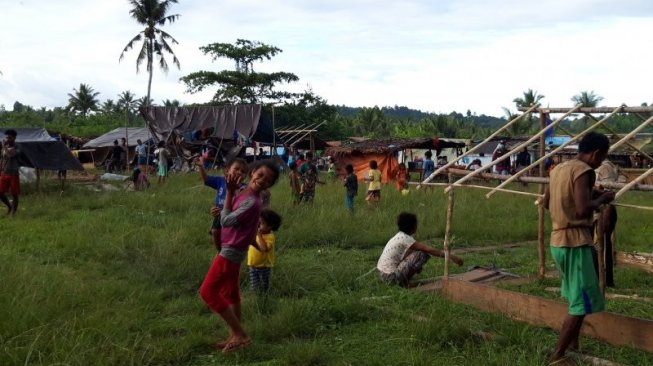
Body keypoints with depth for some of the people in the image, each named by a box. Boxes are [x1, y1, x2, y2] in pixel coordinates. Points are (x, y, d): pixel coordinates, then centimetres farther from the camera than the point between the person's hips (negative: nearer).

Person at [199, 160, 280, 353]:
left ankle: (240, 334, -4)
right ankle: (235, 336, 26)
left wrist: (230, 192, -21)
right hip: (233, 250, 10)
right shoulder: (244, 193, 4)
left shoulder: (251, 202, -27)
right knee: (230, 293, 16)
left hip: (231, 251, -9)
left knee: (208, 291, -5)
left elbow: (226, 221, -23)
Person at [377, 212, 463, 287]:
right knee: (423, 254, -12)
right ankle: (404, 282, -6)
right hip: (391, 277, -9)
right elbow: (428, 249, -18)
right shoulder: (405, 238, -16)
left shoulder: (400, 236, 11)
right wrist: (450, 256, -17)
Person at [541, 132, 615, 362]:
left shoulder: (559, 168, 13)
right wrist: (602, 199, -8)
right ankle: (557, 356, -3)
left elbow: (546, 203, 23)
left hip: (558, 241, 10)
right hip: (575, 243, -9)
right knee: (582, 303, -4)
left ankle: (573, 347, 28)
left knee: (577, 299, 20)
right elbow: (583, 209, -25)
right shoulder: (583, 170, -14)